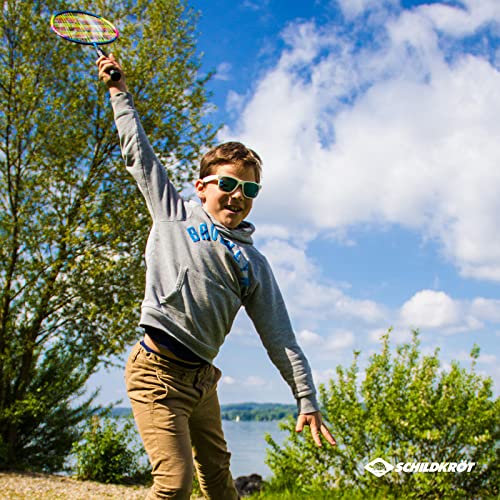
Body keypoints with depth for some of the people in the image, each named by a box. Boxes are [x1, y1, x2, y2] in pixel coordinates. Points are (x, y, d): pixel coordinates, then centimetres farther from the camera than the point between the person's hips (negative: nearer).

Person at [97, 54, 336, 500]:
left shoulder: (253, 263, 12)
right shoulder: (174, 213, 8)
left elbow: (280, 336, 8)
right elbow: (138, 150, 17)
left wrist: (306, 398, 1)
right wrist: (119, 91, 23)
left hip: (202, 379, 4)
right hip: (158, 370, -4)